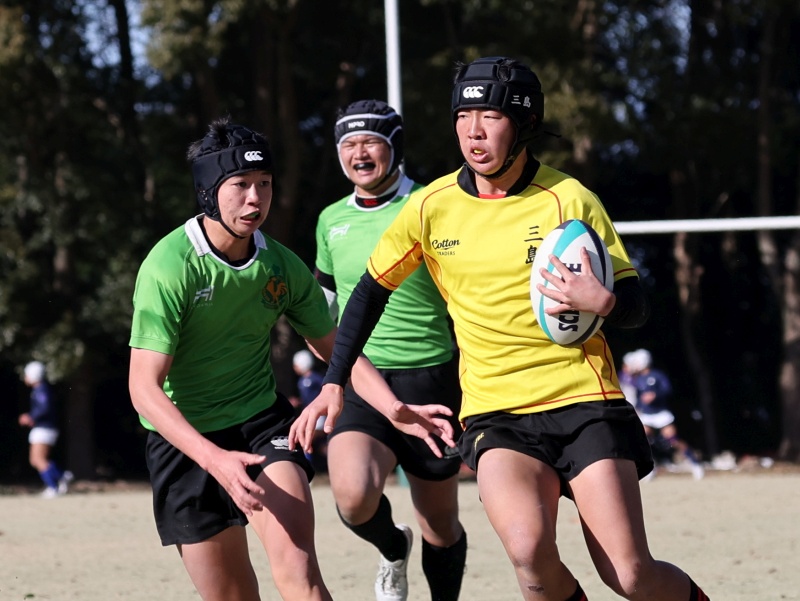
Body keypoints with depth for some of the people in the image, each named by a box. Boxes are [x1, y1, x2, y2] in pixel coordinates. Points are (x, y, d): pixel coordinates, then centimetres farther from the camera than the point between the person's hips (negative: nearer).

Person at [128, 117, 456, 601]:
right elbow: (144, 387, -23)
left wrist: (397, 410, -7)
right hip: (185, 438, -2)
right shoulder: (169, 267, -18)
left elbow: (336, 348, 10)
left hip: (263, 422, 2)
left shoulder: (282, 265, -3)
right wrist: (214, 459, -35)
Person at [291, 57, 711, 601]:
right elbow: (372, 289, 15)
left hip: (584, 401, -1)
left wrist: (601, 301, -24)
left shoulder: (569, 200, -5)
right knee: (529, 549, -28)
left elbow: (636, 307, -2)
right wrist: (334, 383, 9)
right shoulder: (433, 207, 2)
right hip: (495, 409, 1)